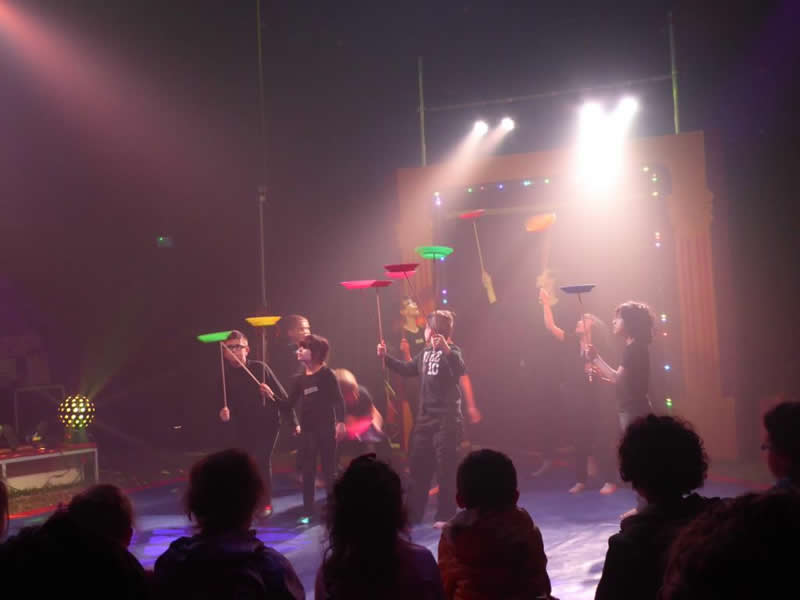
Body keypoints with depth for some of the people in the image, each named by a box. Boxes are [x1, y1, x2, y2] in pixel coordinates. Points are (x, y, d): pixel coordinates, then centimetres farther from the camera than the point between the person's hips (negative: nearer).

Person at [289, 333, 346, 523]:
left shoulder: (326, 374, -6)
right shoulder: (300, 378, 9)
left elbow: (338, 399, -10)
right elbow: (291, 402, 13)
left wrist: (340, 421, -20)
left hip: (326, 429, -5)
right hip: (307, 430, 5)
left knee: (328, 471, 1)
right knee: (307, 472, 6)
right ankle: (307, 512, 12)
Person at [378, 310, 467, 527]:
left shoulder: (450, 351, -11)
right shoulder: (425, 353, 13)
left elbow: (460, 371, -32)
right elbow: (407, 369, 27)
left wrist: (447, 349, -46)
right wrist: (386, 357, 21)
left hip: (447, 419, -8)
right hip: (425, 417, 8)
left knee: (445, 469, -2)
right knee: (418, 465, 13)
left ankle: (445, 515, 5)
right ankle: (413, 512, 22)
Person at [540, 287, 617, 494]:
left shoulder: (600, 349, -6)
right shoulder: (574, 342, 4)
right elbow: (550, 327, -1)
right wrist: (546, 303, -7)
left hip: (598, 402, -4)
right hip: (579, 401, 4)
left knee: (602, 441, -3)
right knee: (580, 441, 9)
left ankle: (609, 481, 3)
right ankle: (580, 480, 18)